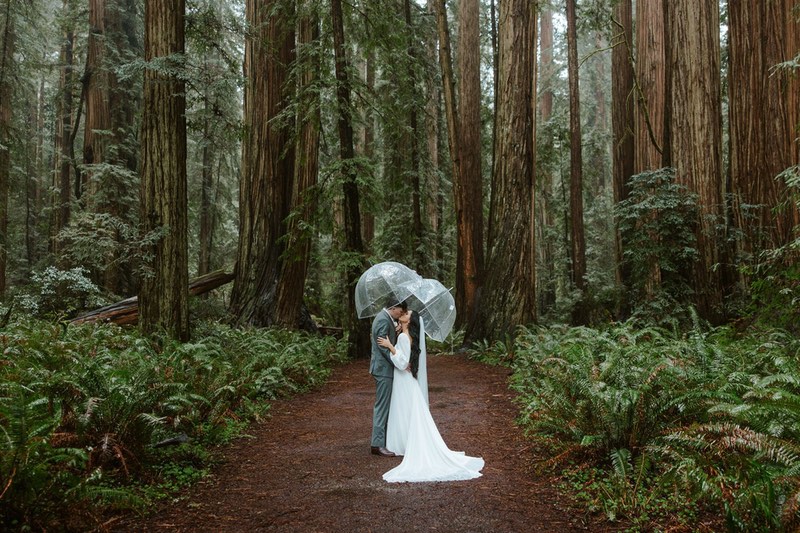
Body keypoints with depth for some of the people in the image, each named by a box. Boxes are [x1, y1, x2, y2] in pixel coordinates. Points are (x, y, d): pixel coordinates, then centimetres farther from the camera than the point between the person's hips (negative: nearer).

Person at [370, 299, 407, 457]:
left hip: (385, 367, 11)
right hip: (383, 368, -11)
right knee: (382, 405, -7)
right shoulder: (383, 320, -18)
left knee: (384, 404, 16)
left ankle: (382, 437, 24)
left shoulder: (384, 318, 15)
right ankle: (377, 444, -4)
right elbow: (383, 346, -23)